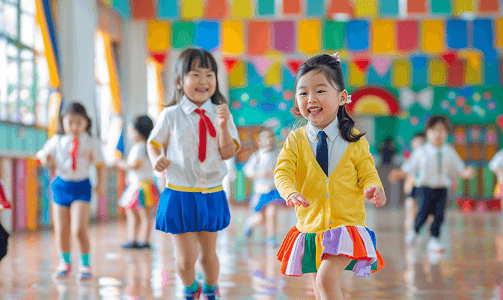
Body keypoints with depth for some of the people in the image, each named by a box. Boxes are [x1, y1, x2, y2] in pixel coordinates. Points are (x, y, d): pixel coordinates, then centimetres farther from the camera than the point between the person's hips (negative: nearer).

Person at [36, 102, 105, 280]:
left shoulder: (91, 143, -1)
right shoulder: (57, 141, 1)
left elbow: (99, 165, 7)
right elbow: (43, 155, 9)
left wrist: (101, 185, 2)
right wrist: (46, 160, -14)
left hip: (81, 186, -2)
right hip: (61, 185, 2)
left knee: (79, 230, -13)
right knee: (61, 230, 5)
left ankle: (85, 264, 6)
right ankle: (64, 262, 28)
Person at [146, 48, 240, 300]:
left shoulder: (220, 114, -1)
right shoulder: (171, 116, -6)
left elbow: (228, 153, -7)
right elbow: (153, 142, 7)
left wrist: (223, 125, -21)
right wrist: (156, 159, -13)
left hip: (212, 195, 2)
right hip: (180, 194, -2)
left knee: (209, 253, 15)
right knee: (186, 259, 0)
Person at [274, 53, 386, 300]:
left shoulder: (355, 141, -2)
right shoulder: (296, 140, 0)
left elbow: (367, 174, 0)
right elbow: (283, 172, -8)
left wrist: (373, 188, -24)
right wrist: (290, 192, -30)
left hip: (346, 226, -3)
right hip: (311, 224, 3)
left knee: (326, 279, -20)